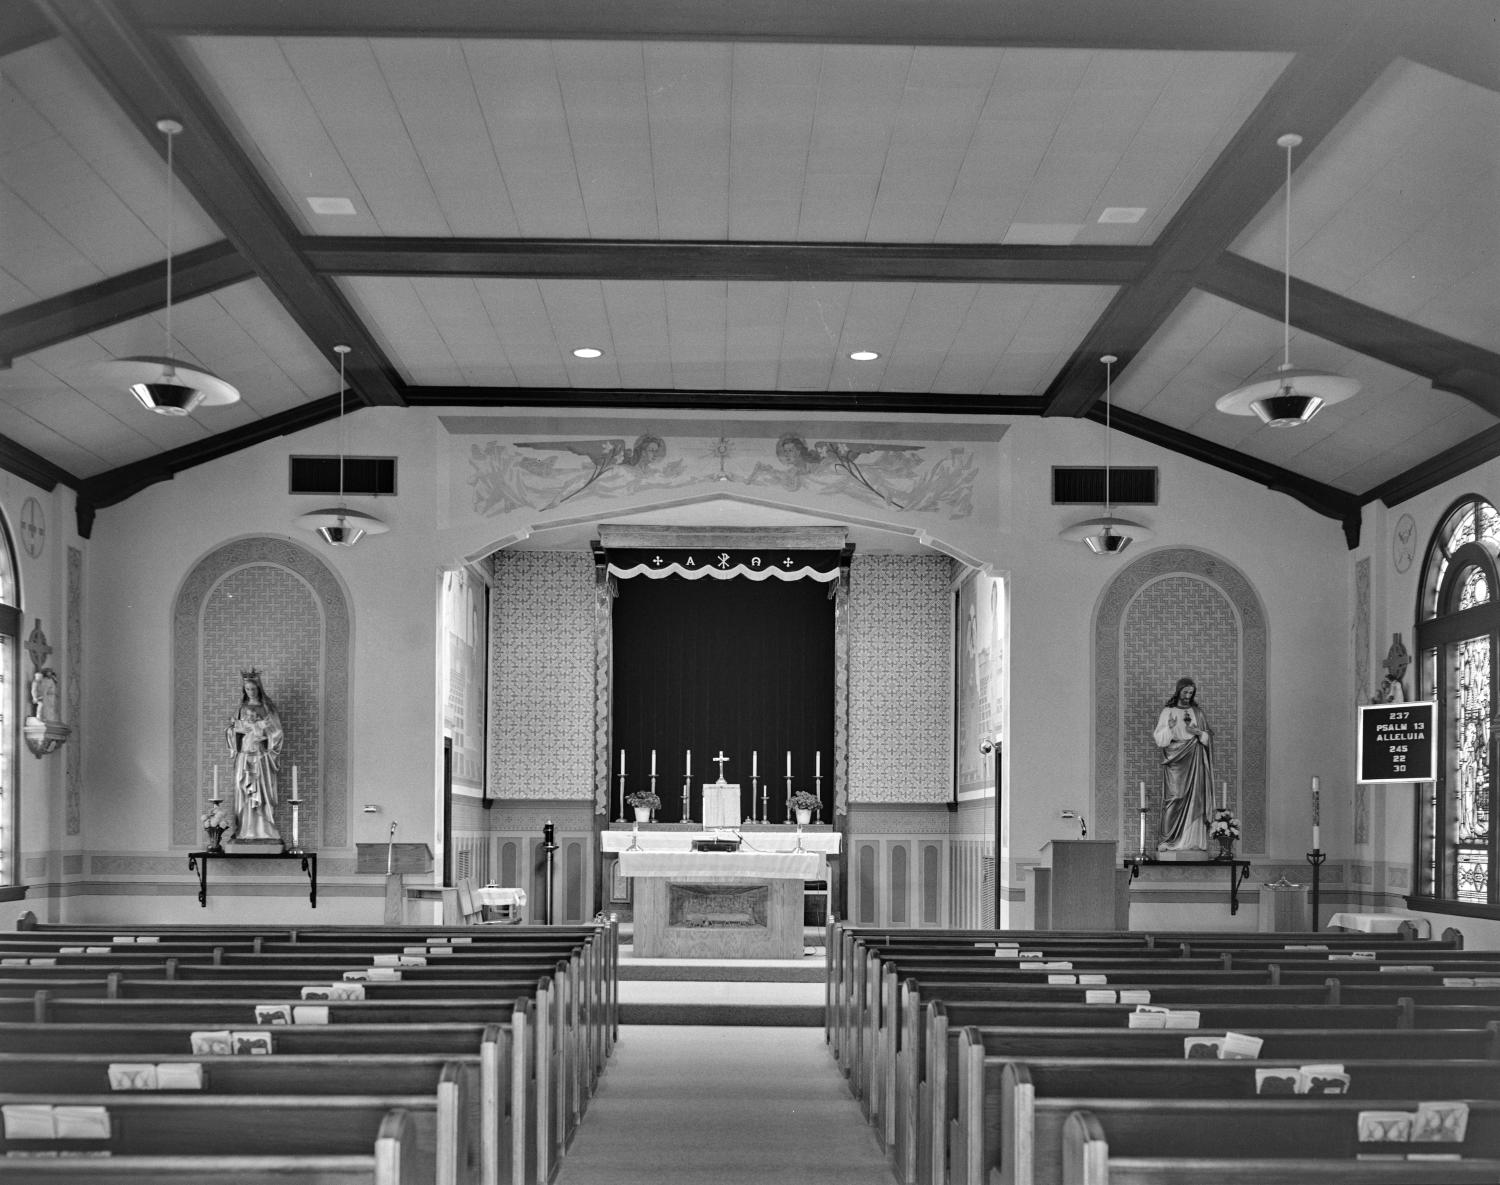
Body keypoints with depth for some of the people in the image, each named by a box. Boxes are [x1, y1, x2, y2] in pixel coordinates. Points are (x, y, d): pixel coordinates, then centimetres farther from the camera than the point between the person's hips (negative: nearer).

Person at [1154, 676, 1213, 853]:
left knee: (1194, 799, -3)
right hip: (1175, 759, -3)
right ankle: (1167, 840, -8)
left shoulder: (1197, 712, 11)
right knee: (1174, 798, -10)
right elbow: (1159, 739, -2)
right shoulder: (1167, 712, 4)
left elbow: (1209, 736, 11)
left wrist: (1198, 732, -8)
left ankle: (1192, 840, -1)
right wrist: (1168, 728, -19)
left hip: (1194, 760, 3)